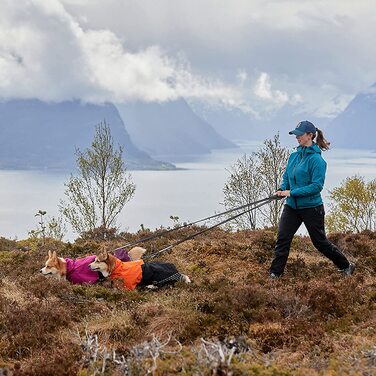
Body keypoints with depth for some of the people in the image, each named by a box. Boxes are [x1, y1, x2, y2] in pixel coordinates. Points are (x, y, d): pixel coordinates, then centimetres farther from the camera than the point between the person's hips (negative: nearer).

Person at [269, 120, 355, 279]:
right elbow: (286, 177, 14)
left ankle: (346, 266, 27)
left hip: (311, 207, -6)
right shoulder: (294, 156, 6)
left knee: (320, 242, 7)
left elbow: (317, 186, -22)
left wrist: (292, 192, -23)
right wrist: (282, 189, -8)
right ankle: (275, 274, 6)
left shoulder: (316, 159, -16)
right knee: (282, 239, -2)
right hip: (292, 206, 6)